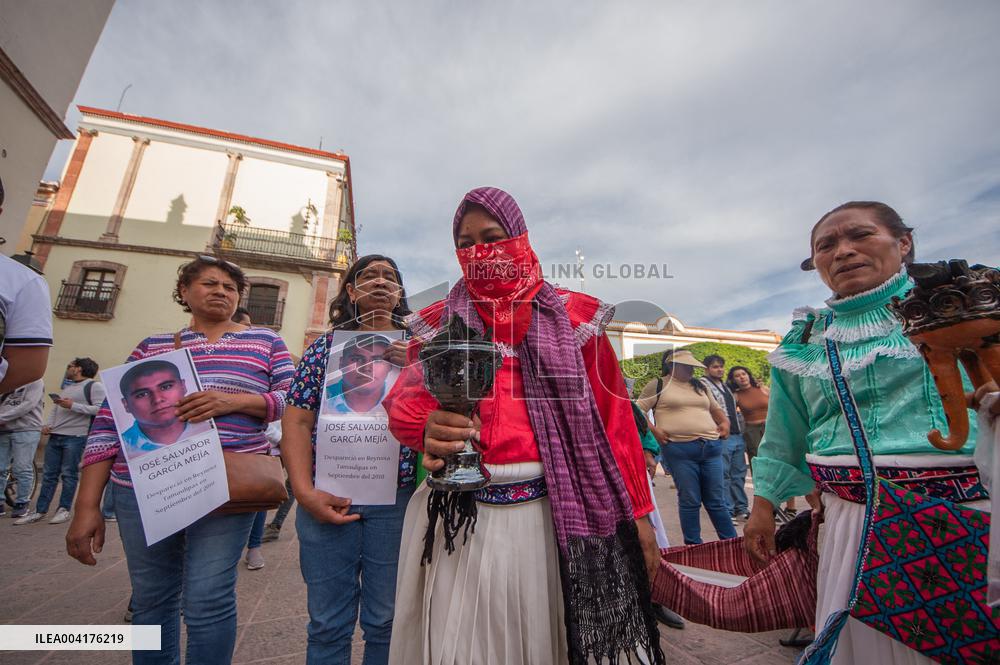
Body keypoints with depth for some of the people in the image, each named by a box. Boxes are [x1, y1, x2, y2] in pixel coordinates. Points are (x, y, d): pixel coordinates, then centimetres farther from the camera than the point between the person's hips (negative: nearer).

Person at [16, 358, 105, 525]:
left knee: (69, 474, -1)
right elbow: (55, 408, 22)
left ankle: (64, 509, 8)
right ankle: (39, 511, 18)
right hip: (55, 435, 8)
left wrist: (73, 406, -18)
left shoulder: (94, 386, -6)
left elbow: (100, 409, -17)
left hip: (75, 436, -8)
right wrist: (47, 424, 7)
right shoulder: (66, 387, 22)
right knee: (48, 474, 11)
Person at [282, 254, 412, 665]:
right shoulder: (326, 345, 7)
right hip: (327, 498, 1)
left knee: (386, 621, 12)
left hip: (396, 496, 0)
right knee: (327, 623, 14)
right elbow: (297, 419, 2)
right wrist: (305, 491, -8)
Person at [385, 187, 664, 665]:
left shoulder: (572, 316, 3)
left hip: (557, 510, 0)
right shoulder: (437, 323, 7)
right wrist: (429, 427, -27)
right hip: (460, 514, 1)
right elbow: (405, 400, -4)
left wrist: (635, 511, 1)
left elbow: (613, 415, 2)